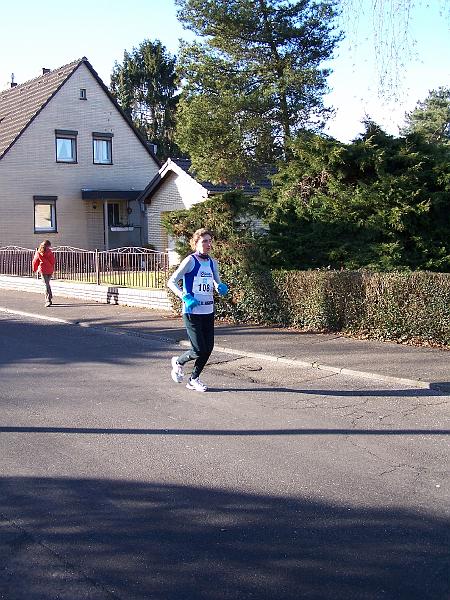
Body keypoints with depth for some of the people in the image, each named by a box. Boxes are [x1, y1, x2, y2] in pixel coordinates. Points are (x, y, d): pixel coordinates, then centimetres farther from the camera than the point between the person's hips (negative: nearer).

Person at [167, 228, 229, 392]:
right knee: (199, 350, -8)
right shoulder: (190, 261, -10)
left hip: (208, 312, 6)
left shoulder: (212, 262, 9)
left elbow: (217, 283, 20)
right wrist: (184, 297, -21)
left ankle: (193, 380, 23)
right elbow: (171, 282, -9)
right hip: (192, 312, -6)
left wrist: (221, 287, -4)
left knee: (208, 348, 4)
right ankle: (178, 362, 24)